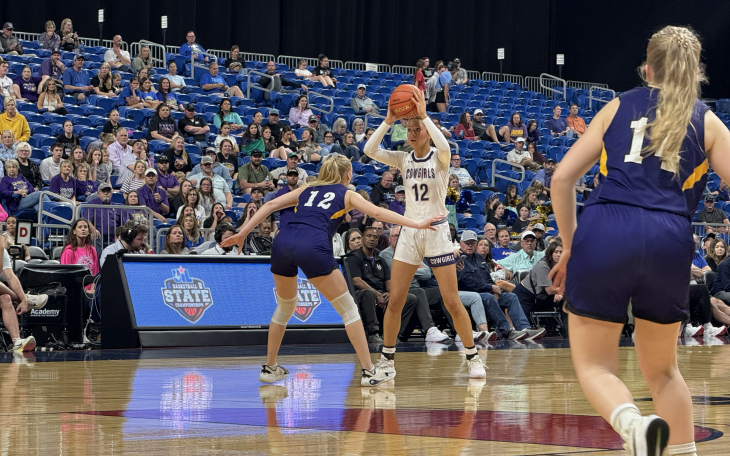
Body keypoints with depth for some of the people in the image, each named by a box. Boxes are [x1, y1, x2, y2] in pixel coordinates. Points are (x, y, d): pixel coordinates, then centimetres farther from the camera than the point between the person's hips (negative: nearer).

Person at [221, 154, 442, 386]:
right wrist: (417, 224, 7)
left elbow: (271, 205, 21)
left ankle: (270, 368, 30)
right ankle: (369, 371, 3)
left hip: (283, 241, 4)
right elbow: (378, 212, 8)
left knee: (285, 307, 27)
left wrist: (242, 233, 20)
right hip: (312, 246, -4)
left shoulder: (307, 190, 31)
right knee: (347, 308, 6)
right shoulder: (347, 194, 21)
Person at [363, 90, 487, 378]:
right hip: (409, 232, 4)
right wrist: (388, 121, -17)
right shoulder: (403, 160, 5)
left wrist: (424, 115, -28)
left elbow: (444, 147, -30)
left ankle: (473, 357, 9)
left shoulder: (439, 159, -5)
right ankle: (387, 358, 10)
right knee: (395, 301, -1)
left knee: (452, 302, -4)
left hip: (437, 232, -3)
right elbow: (370, 150, -9)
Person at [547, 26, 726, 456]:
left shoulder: (618, 107, 19)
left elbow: (562, 179, 14)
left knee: (595, 366, 5)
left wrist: (570, 248, 23)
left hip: (603, 232, -1)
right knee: (662, 369, 22)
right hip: (668, 240, 1)